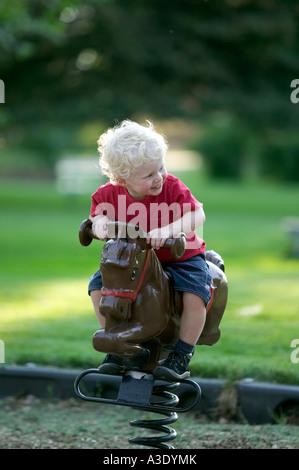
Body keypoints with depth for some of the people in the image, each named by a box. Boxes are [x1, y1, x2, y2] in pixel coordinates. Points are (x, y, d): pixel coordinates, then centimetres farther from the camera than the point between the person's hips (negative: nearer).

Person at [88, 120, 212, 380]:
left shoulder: (172, 188, -23)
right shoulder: (109, 194, -14)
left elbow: (197, 215, -32)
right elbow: (99, 211, -1)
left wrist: (168, 230, -50)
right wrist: (99, 222, -28)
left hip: (180, 256, -3)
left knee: (195, 293, -27)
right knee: (98, 285, -11)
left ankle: (181, 357, -10)